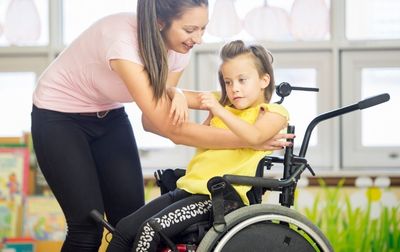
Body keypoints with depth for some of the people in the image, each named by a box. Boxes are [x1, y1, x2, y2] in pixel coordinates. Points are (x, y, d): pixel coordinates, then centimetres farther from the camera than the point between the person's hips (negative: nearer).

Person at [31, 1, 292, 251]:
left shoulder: (177, 51, -14)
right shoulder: (123, 42, -36)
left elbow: (153, 122, -8)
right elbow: (172, 129, -36)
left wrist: (174, 95, -31)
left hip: (107, 116, 6)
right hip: (59, 117, -6)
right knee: (88, 225, -13)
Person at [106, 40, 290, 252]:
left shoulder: (273, 113, 3)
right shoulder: (224, 106, 25)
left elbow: (254, 136, -18)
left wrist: (218, 111, -22)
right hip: (190, 187, 8)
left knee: (150, 230, -24)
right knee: (124, 229, -5)